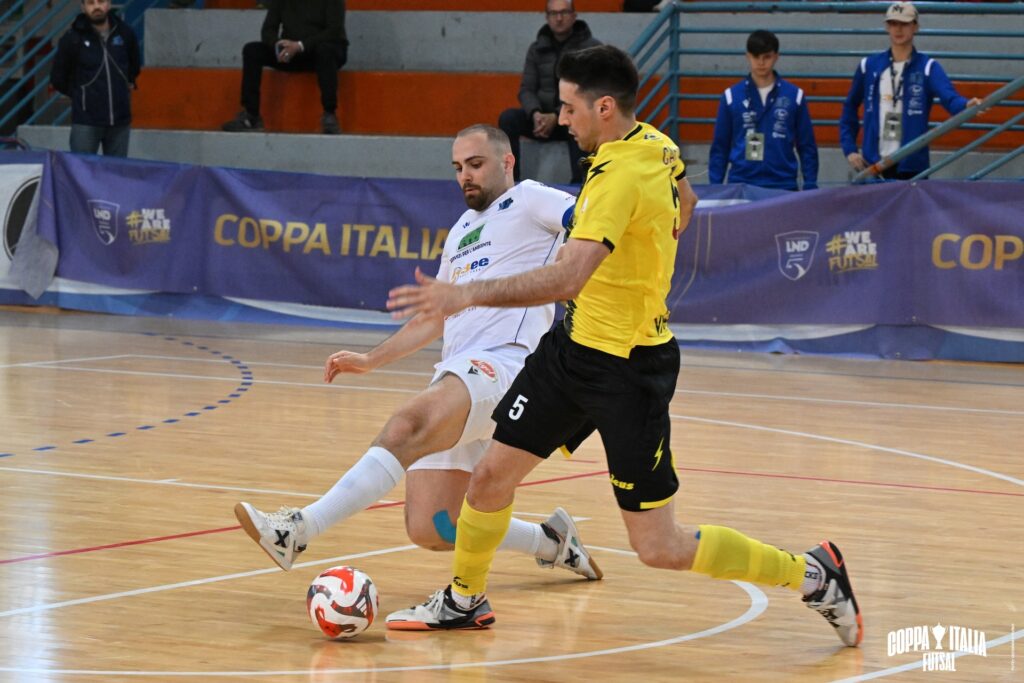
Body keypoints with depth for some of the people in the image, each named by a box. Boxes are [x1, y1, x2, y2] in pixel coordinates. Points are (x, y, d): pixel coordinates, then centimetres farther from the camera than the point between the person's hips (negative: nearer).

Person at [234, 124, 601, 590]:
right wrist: (369, 361, 29)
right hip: (455, 373, 9)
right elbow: (433, 319, 36)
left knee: (408, 426, -34)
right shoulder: (460, 232, 29)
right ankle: (552, 543, 21)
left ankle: (297, 532, -44)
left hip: (501, 364, -9)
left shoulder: (529, 201, 6)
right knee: (429, 531, 0)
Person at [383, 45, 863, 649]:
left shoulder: (620, 177, -27)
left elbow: (568, 278, -38)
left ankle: (812, 574, 12)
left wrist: (467, 294, -39)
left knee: (660, 548, -2)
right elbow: (684, 207, 23)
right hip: (575, 345, 9)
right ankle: (465, 599, 31)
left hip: (628, 371, -9)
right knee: (491, 476, 9)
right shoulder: (657, 146, 1)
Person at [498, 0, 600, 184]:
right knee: (507, 118, -24)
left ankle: (578, 187, -42)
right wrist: (535, 114, -18)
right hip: (542, 116, 4)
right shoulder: (537, 49, 10)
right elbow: (526, 89, 6)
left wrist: (556, 117, -23)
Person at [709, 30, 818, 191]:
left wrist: (811, 187, 0)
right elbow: (719, 147, 7)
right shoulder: (731, 96, 5)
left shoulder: (794, 95, 4)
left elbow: (807, 147, 7)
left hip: (783, 187, 0)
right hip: (740, 184, 0)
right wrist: (715, 188, 1)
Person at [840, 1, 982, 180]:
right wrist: (849, 149, 8)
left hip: (912, 165, -2)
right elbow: (850, 107, 17)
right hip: (872, 165, 2)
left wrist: (966, 105, -41)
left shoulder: (928, 68, -2)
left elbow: (950, 98, -19)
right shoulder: (869, 66, 7)